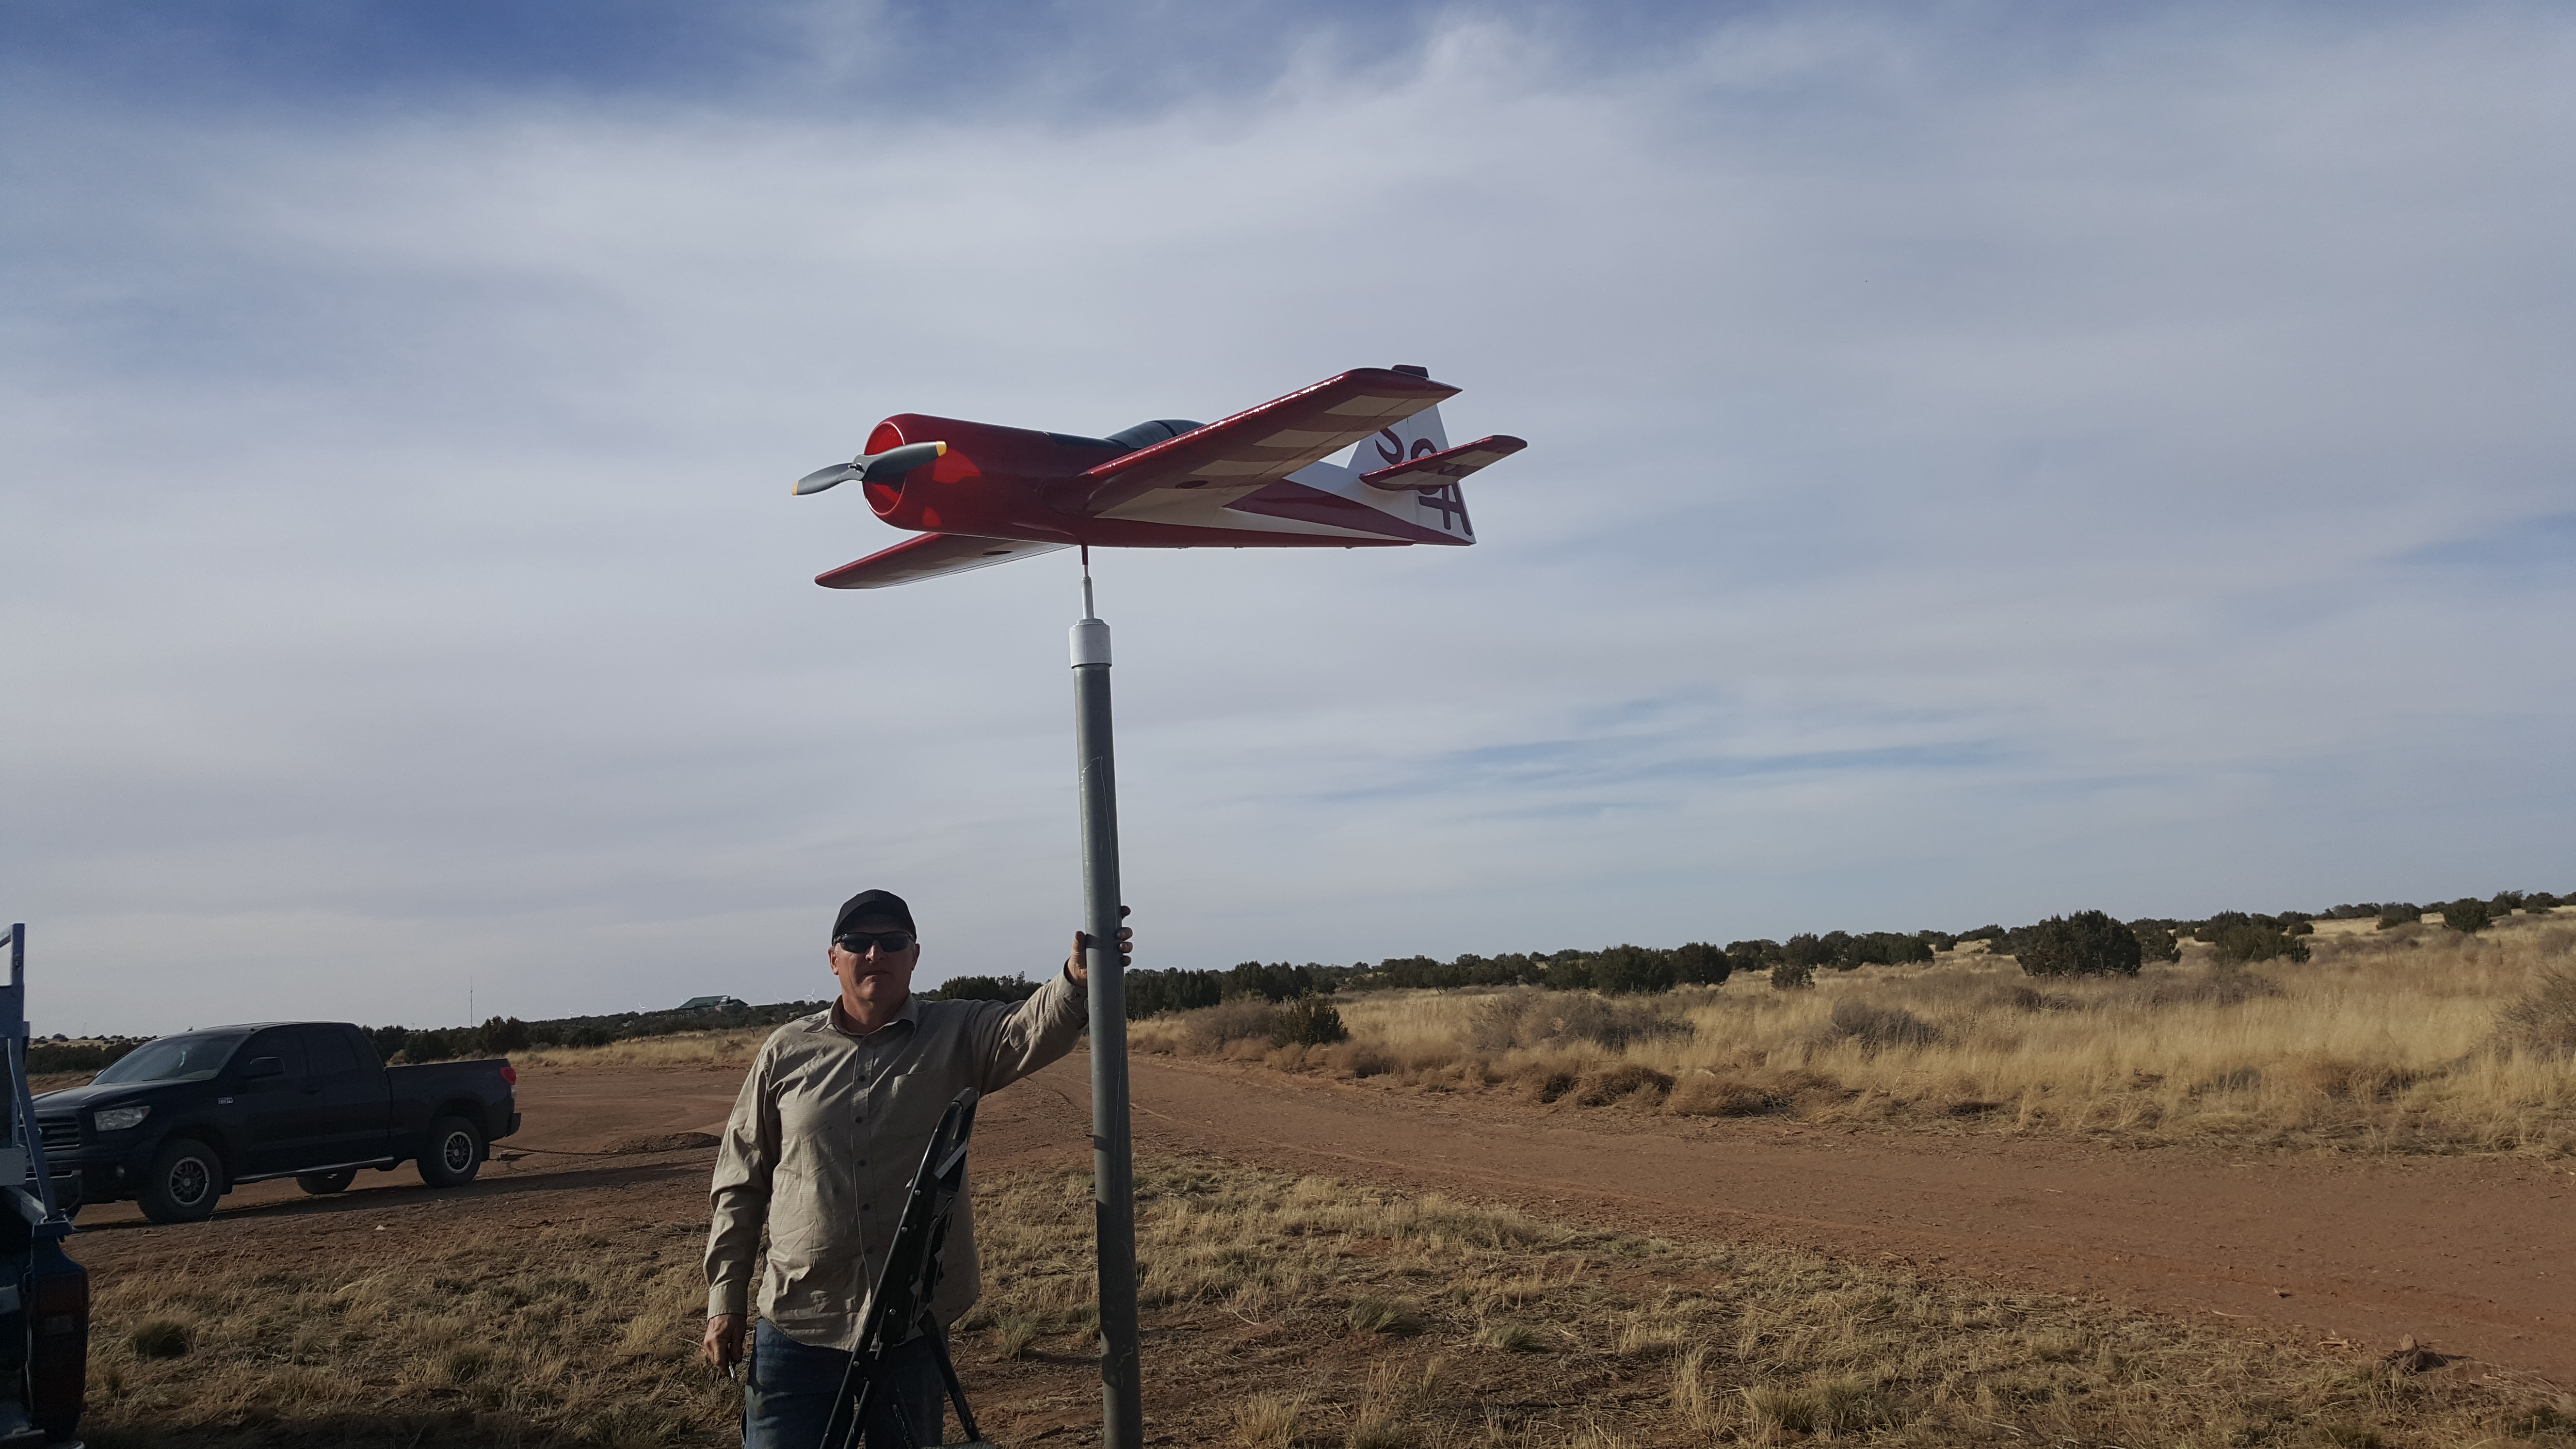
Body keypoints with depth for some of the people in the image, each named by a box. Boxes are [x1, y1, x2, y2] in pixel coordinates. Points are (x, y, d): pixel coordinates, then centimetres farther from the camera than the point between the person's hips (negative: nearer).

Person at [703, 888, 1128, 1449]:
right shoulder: (787, 1051, 4)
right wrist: (725, 1300, 6)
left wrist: (1080, 977, -41)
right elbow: (739, 1184, 9)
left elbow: (1035, 1029, -20)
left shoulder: (956, 1037, 1)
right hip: (797, 1330, 0)